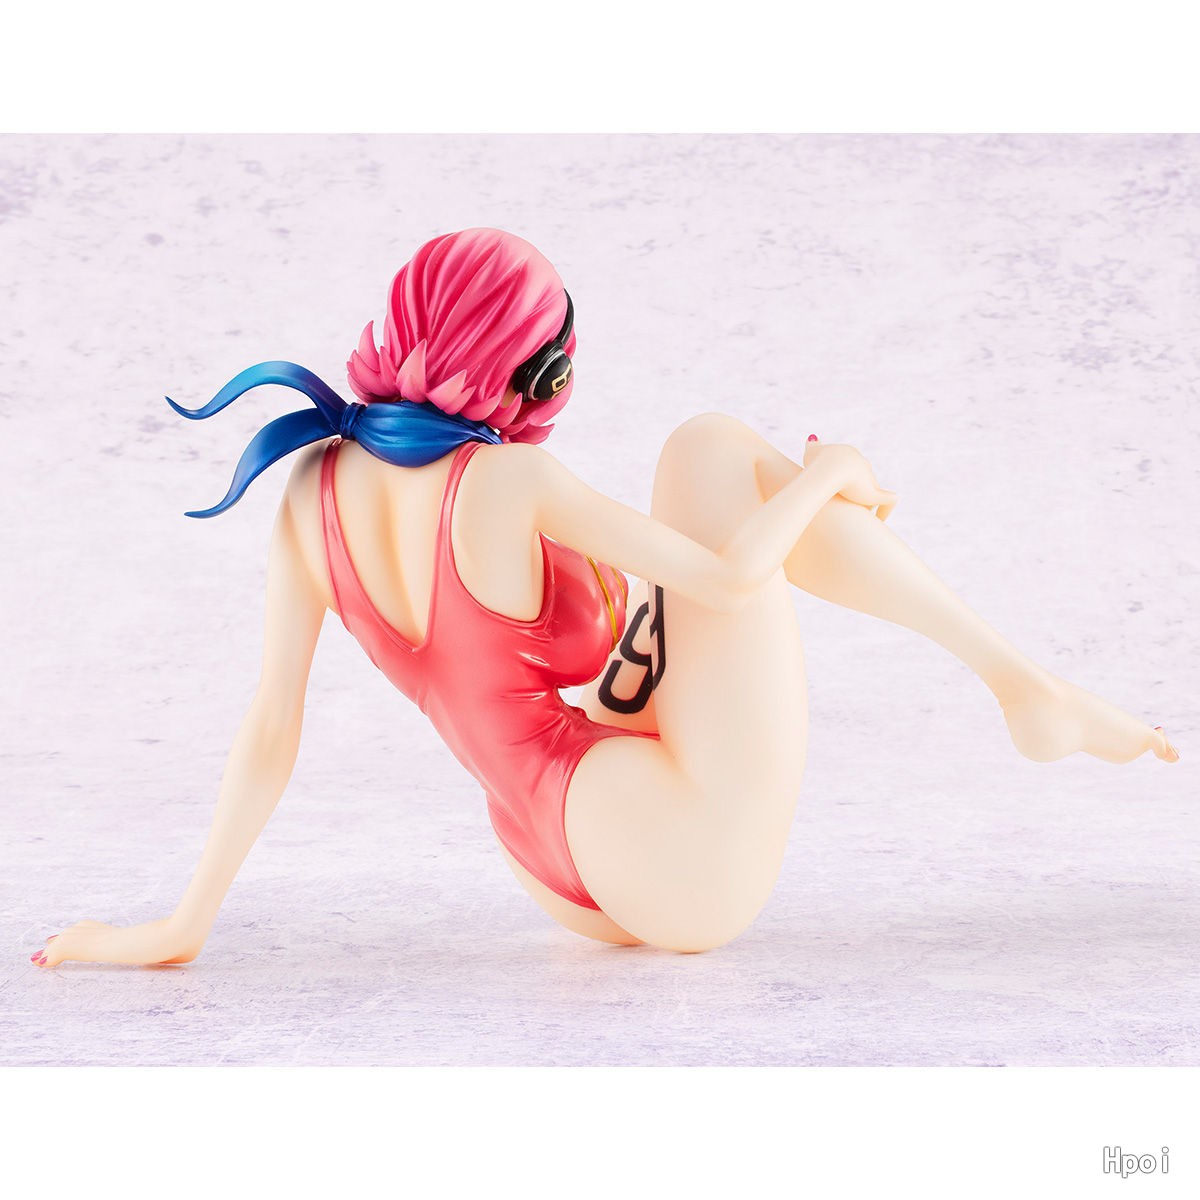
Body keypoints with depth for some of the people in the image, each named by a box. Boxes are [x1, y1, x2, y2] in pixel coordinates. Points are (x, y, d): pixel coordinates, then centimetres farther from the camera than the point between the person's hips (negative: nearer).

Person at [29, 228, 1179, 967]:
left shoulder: (314, 488, 2)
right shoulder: (504, 483, -17)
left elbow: (269, 728, -1)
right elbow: (729, 577, -19)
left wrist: (181, 926, 4)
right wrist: (827, 469, -1)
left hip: (587, 884, 7)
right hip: (690, 861, -7)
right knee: (709, 446, 1)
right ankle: (1023, 683, 2)